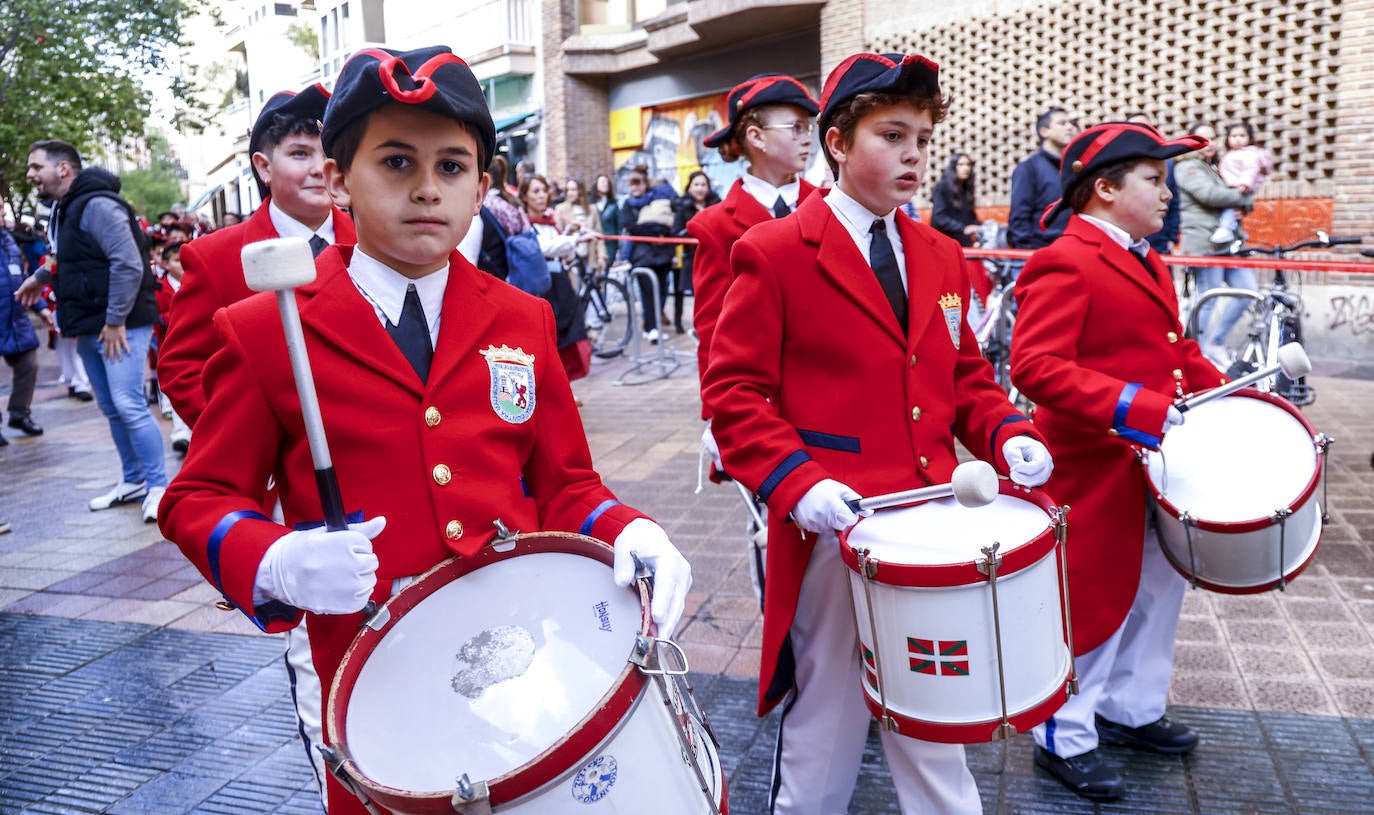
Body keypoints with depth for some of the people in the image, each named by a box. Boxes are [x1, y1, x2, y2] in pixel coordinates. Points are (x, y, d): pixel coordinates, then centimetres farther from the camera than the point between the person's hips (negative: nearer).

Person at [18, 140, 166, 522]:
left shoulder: (96, 205, -15)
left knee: (128, 405, -13)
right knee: (112, 409, 14)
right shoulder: (64, 210, 16)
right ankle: (133, 481, 24)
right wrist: (40, 276, 22)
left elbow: (129, 265, -23)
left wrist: (115, 321, -21)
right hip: (89, 329, 10)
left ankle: (158, 486, -4)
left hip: (120, 325, -10)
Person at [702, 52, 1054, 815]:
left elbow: (964, 376, 16)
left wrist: (1006, 435, -3)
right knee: (826, 724, 13)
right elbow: (735, 393, -11)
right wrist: (796, 484, -23)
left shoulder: (941, 257, 9)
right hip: (834, 529, -5)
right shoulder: (774, 253, -9)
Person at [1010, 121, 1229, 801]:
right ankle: (1065, 739, 22)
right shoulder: (1064, 265, -18)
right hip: (1095, 471, -10)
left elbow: (1176, 348, 23)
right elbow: (1035, 366, -30)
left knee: (1158, 586, 21)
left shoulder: (1147, 264, 13)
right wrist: (1137, 410, -35)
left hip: (1157, 465, 10)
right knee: (1089, 602, 4)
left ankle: (1131, 709, 41)